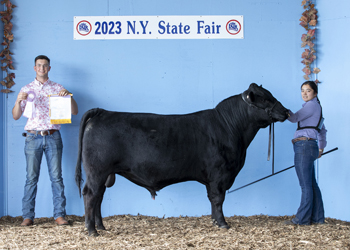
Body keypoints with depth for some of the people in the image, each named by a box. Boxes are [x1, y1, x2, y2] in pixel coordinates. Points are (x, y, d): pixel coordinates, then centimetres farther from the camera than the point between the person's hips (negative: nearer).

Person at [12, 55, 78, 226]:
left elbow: (74, 112, 6)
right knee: (31, 177, -1)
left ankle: (59, 215, 2)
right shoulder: (26, 89, 12)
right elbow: (16, 116, 8)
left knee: (56, 176, -2)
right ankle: (28, 216, 3)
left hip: (53, 137, 0)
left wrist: (68, 96, -12)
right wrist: (18, 101, -10)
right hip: (33, 137, 0)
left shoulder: (57, 88, 10)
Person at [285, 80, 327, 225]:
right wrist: (321, 148, 39)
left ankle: (302, 219, -5)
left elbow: (294, 118, -11)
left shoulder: (312, 105, -6)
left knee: (306, 185, -7)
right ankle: (317, 217, 15)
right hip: (308, 147, 10)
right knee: (311, 184, 11)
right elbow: (322, 130, 33)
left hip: (304, 146, -10)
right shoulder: (316, 107, 25)